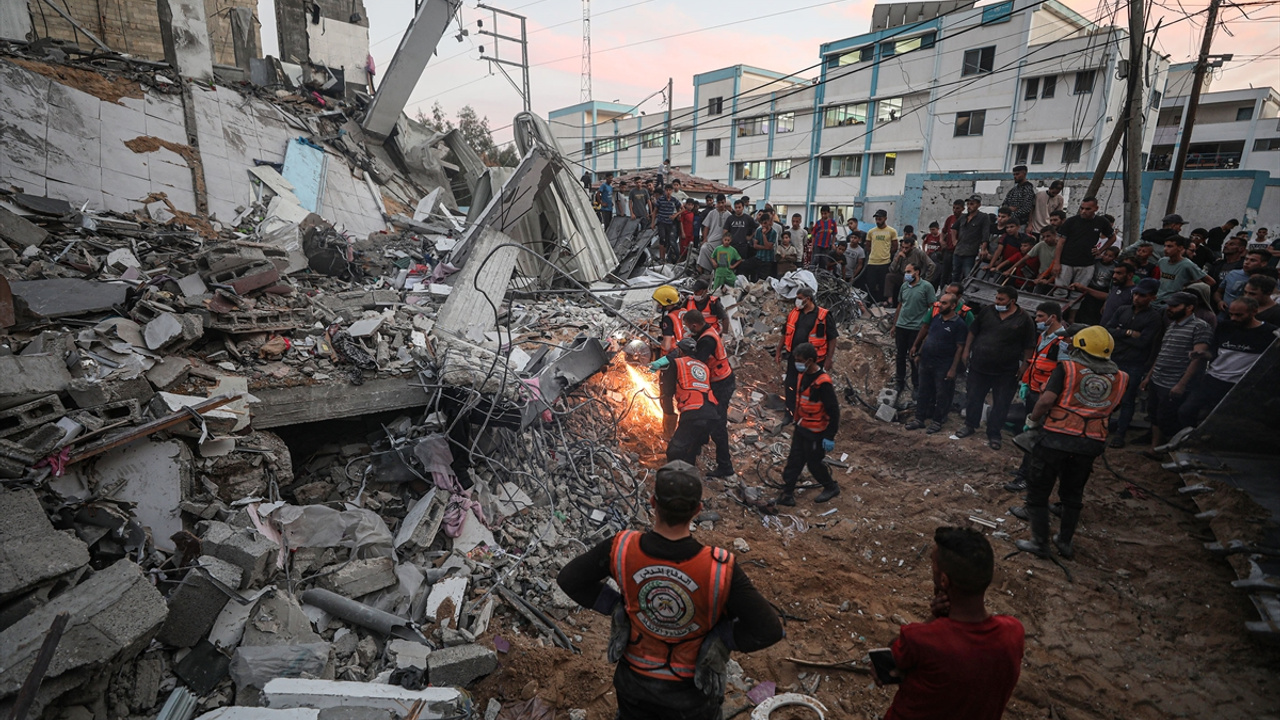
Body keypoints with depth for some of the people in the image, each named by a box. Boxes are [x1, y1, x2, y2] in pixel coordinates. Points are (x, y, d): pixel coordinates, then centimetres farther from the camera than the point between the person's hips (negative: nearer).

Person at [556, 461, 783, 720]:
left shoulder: (621, 549, -27)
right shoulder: (720, 568, -33)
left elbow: (568, 578, -13)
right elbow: (769, 630, -26)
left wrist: (614, 605, -8)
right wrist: (721, 635, -13)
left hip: (634, 678, 2)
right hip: (692, 688, -1)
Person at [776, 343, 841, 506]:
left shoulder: (823, 383, -28)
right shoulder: (802, 374, -2)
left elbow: (834, 411, -23)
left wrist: (830, 436, -19)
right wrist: (794, 411, 24)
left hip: (815, 432, -8)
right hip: (800, 427, 8)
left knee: (814, 462, 9)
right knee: (795, 460, 12)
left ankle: (831, 488, 34)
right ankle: (787, 493, 22)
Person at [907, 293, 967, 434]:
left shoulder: (959, 324, -12)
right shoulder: (935, 317, 6)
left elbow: (960, 348, -13)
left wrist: (953, 369, -15)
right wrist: (919, 353, 14)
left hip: (943, 367, -6)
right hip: (926, 362, 6)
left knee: (942, 395, 6)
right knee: (923, 392, 13)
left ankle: (937, 422, 19)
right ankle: (919, 419, 23)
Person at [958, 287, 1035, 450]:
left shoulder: (1024, 320, -8)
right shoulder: (987, 311, 0)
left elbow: (1028, 347, -4)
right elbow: (973, 332, 8)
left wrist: (1024, 367, -6)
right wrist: (966, 351, 6)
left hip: (1005, 372, -2)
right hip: (979, 366, 3)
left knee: (1001, 404, 6)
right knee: (974, 398, 14)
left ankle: (994, 435, 19)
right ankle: (970, 426, 31)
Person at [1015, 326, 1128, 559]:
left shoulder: (1068, 368, -8)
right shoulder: (1119, 378, 6)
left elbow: (1047, 400, -17)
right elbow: (1110, 409, 8)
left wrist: (1033, 419, -3)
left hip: (1057, 437, -5)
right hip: (1091, 442, 5)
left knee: (1039, 491, 9)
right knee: (1073, 494, 22)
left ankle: (1040, 543, 15)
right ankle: (1066, 542, 31)